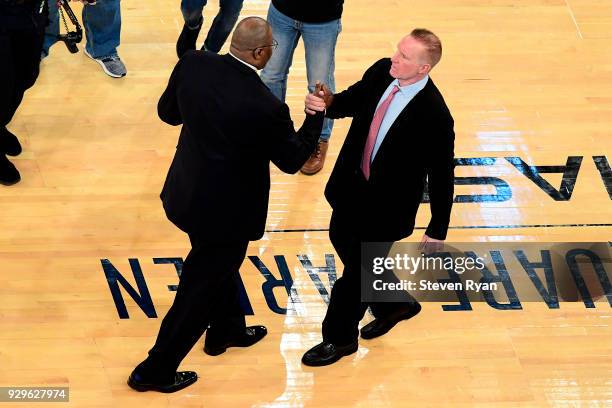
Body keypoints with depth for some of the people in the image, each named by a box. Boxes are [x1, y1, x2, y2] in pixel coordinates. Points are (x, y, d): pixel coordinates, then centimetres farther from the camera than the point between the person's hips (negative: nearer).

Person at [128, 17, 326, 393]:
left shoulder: (194, 64, -15)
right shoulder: (266, 108, -30)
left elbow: (168, 112, 3)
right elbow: (292, 160, -11)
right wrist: (317, 115, 2)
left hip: (189, 190, 7)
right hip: (226, 210, -7)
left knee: (220, 265, 32)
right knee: (200, 290, 12)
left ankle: (226, 330, 56)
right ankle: (154, 372, 26)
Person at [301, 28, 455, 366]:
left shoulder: (434, 116, -30)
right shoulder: (381, 72, -12)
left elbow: (442, 175, -20)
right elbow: (352, 100, 7)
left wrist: (437, 231, -11)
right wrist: (330, 101, -17)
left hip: (387, 203, -7)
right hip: (352, 184, 7)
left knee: (357, 269, 9)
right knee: (342, 240, 26)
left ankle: (340, 338, 36)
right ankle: (393, 304, 49)